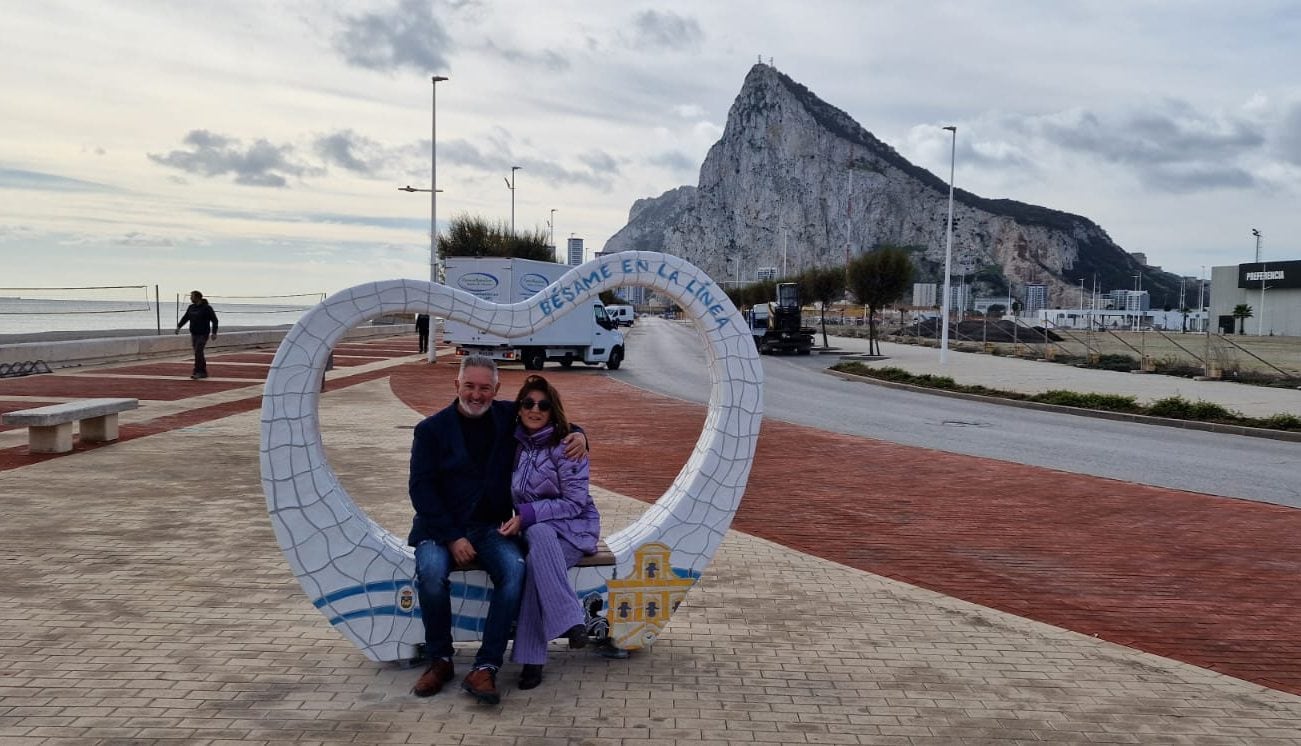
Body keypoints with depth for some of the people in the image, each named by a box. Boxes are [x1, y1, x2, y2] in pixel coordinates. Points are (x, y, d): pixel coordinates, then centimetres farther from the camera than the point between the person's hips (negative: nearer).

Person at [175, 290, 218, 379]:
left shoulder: (207, 308, -11)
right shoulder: (191, 307, 8)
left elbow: (214, 320, -11)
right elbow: (185, 318, 8)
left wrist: (214, 332, -20)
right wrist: (179, 326, -5)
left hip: (203, 334, -7)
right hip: (194, 334, 7)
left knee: (198, 353, -15)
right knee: (199, 353, 8)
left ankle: (197, 372, -11)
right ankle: (203, 373, 16)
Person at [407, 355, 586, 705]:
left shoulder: (508, 417, 9)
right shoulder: (431, 429, 1)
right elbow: (420, 488, -4)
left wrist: (577, 435, -1)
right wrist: (452, 537, -15)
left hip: (492, 526, 1)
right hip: (441, 527, -1)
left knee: (514, 569, -29)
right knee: (431, 571, -31)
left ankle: (485, 668, -25)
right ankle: (440, 660, -10)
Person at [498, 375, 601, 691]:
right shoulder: (513, 443, 7)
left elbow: (575, 502, -12)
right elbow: (510, 494, 18)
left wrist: (527, 516, -18)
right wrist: (514, 519, -1)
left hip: (574, 525, -3)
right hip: (530, 529, 3)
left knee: (537, 558, -36)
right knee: (540, 536, -35)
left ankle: (531, 657, -32)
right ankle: (570, 620, -36)